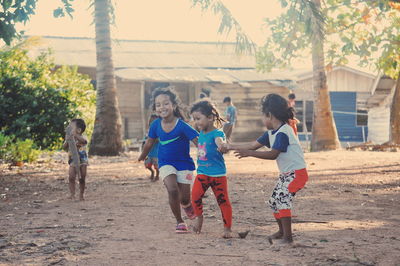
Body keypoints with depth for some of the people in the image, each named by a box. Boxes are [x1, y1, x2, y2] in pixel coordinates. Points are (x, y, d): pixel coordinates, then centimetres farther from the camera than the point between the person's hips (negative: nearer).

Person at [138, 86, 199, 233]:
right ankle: (179, 222, -2)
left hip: (183, 163, -2)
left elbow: (198, 141, -21)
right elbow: (149, 142, 12)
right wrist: (142, 157, 26)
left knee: (184, 198, 0)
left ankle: (187, 205, 41)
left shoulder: (182, 126, -19)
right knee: (173, 190, -21)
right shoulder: (156, 125, -7)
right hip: (165, 163, 2)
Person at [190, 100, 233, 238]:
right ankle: (199, 217, 15)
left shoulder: (217, 133, -16)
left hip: (218, 174, -6)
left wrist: (221, 144, -60)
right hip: (202, 173, 6)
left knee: (223, 201, 0)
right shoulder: (201, 134, 8)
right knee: (195, 196, -11)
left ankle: (227, 228, 11)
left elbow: (219, 140, -40)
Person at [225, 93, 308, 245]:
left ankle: (288, 237, -16)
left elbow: (273, 154, -27)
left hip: (296, 173, -10)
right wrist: (232, 147, 14)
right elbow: (254, 144, 13)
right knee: (274, 201, 14)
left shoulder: (283, 132, -21)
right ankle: (282, 231, 30)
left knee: (282, 200, -19)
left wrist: (250, 153, -29)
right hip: (286, 174, 10)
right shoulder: (271, 133, 9)